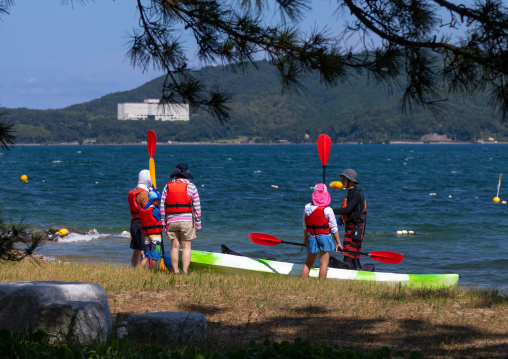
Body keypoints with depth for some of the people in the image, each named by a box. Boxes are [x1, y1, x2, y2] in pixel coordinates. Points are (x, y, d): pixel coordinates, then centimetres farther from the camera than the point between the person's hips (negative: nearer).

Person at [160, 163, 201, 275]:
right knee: (186, 247, 1)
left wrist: (163, 222, 10)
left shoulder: (167, 186, 6)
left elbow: (162, 206, 5)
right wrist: (198, 223, 5)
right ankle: (185, 272, -4)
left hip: (171, 220, 2)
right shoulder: (191, 187, 0)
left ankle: (175, 271, 6)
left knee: (175, 246, 7)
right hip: (186, 220, -2)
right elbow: (197, 207, -1)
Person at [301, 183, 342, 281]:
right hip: (325, 238, -4)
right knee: (323, 264, 0)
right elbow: (334, 228, -7)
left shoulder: (307, 207, -1)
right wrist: (338, 243, 2)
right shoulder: (327, 210, -13)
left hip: (312, 238, 4)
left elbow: (305, 226, 9)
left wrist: (305, 239, 22)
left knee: (308, 263, 14)